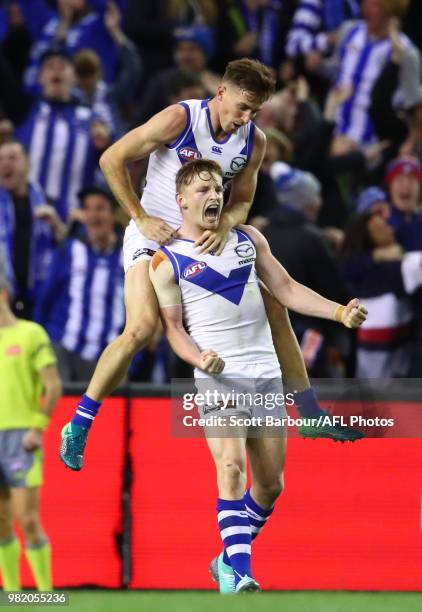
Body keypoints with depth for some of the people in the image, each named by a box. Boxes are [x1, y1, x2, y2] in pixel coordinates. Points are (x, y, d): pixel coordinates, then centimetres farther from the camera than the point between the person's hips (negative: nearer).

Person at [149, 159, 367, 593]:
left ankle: (230, 560, 25)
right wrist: (200, 359, -21)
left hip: (266, 374, 5)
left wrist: (339, 312, -3)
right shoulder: (167, 261, -1)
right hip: (218, 378, -5)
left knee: (271, 483, 6)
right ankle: (238, 574, -27)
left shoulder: (248, 239, 11)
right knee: (232, 468, -24)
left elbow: (286, 289, 11)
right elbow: (173, 327, -1)